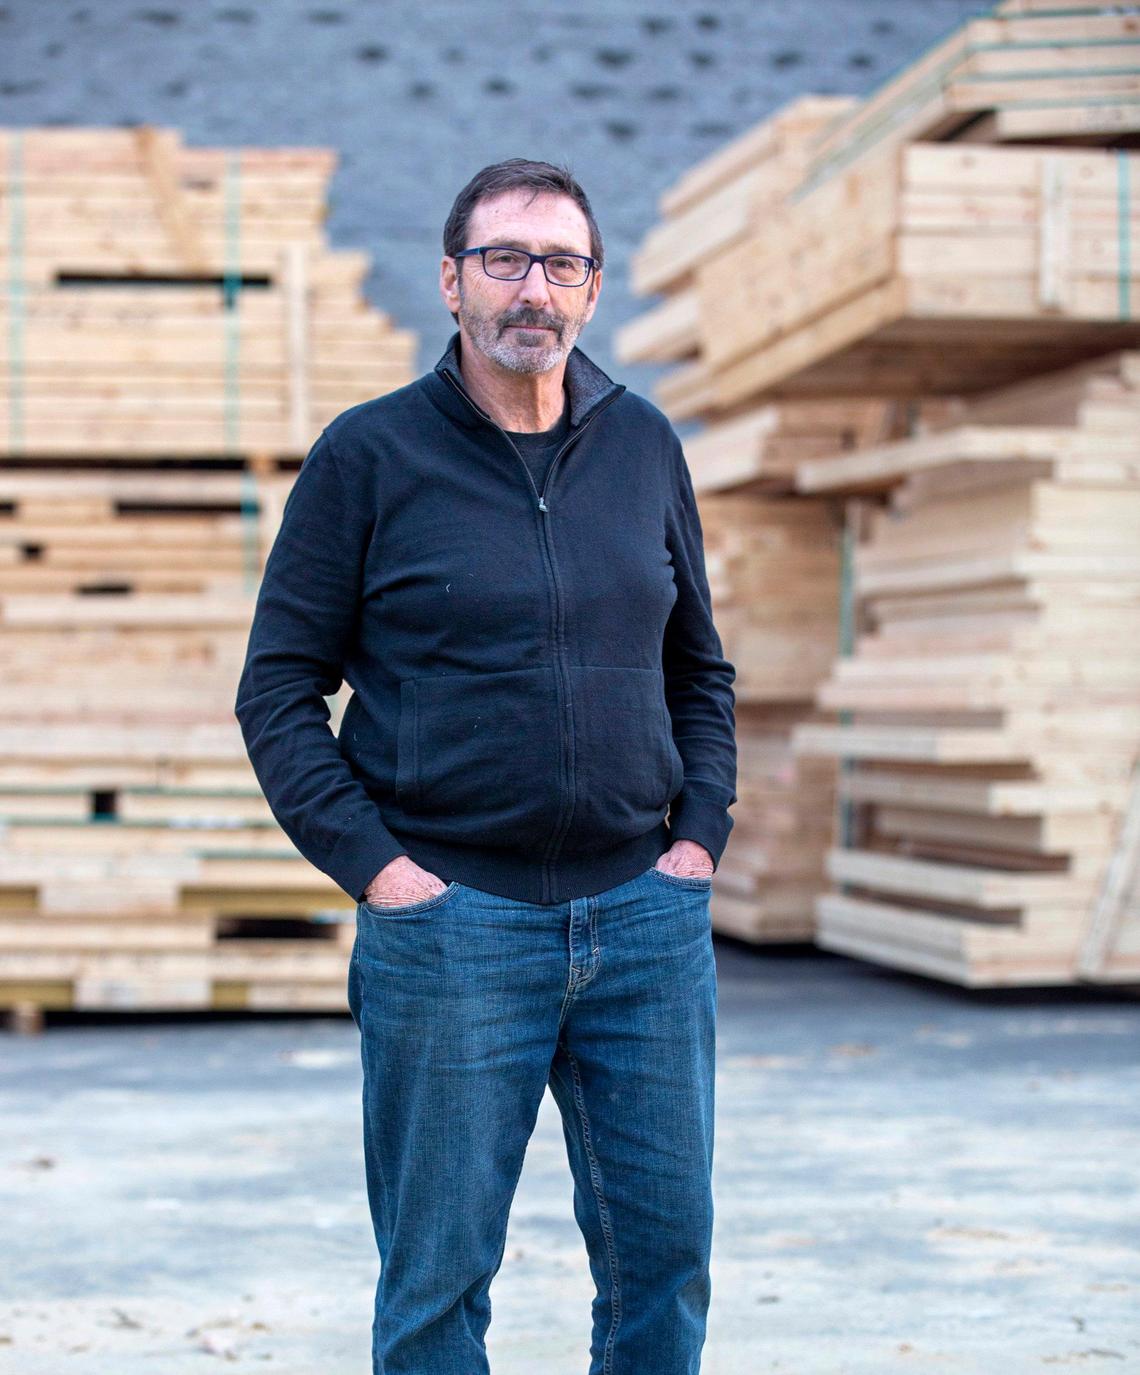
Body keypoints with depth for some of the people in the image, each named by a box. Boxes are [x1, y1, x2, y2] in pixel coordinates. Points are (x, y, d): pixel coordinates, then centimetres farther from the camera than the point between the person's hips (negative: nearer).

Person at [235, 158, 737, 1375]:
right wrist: (372, 864, -11)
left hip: (646, 916, 4)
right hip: (449, 921, -3)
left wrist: (699, 833, 5)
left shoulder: (644, 446, 10)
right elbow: (277, 689, -1)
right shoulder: (368, 454, -1)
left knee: (665, 1254, 9)